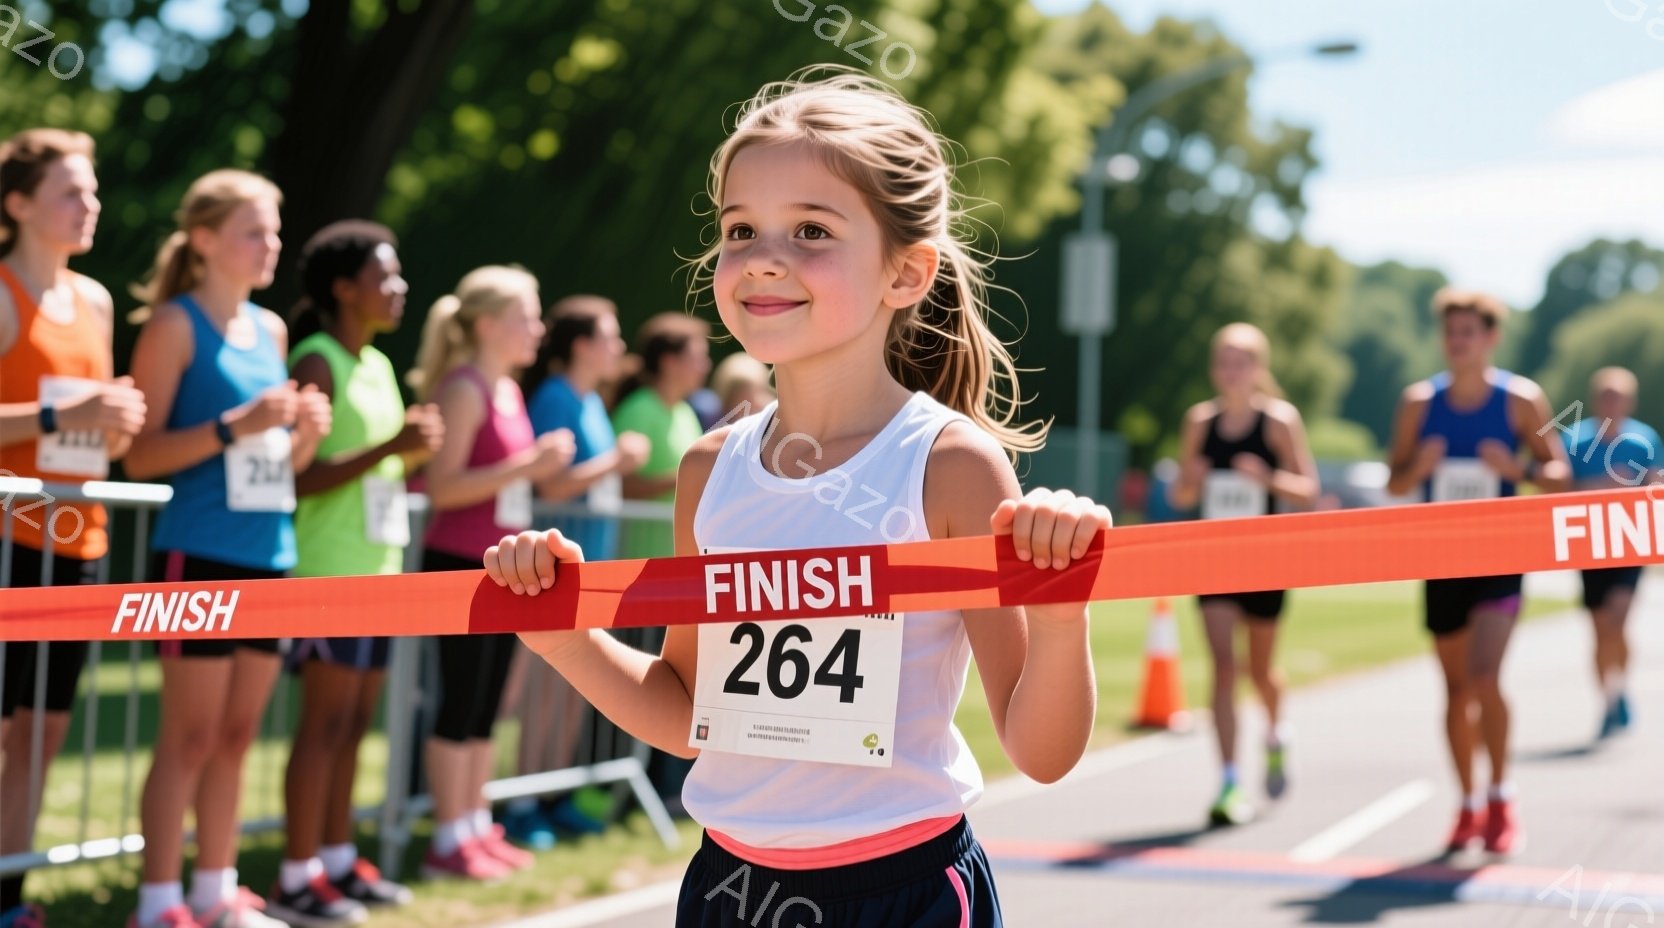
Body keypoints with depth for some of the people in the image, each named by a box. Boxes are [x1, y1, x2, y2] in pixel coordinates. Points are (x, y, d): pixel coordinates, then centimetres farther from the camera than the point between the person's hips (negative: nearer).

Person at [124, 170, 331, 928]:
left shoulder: (270, 330, 14)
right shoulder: (175, 325, -5)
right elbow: (143, 455, -11)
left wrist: (306, 433, 1)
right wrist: (236, 425, -21)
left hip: (269, 554, 7)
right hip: (200, 554, -7)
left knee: (236, 735, 11)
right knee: (189, 737, -5)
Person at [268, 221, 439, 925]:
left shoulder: (378, 366, 16)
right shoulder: (317, 362, -10)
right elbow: (301, 477, -18)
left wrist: (414, 451, 5)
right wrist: (390, 447, -23)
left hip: (377, 564, 9)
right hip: (329, 567, -8)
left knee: (354, 721, 11)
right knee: (326, 721, -8)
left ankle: (338, 860, 18)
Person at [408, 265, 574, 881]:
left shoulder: (509, 391, 13)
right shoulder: (464, 390, -13)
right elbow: (442, 486, -21)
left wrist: (541, 467, 9)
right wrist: (525, 466, -23)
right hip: (460, 564, -9)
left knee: (486, 706, 12)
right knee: (461, 704, -4)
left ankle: (477, 827, 19)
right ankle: (449, 841, 2)